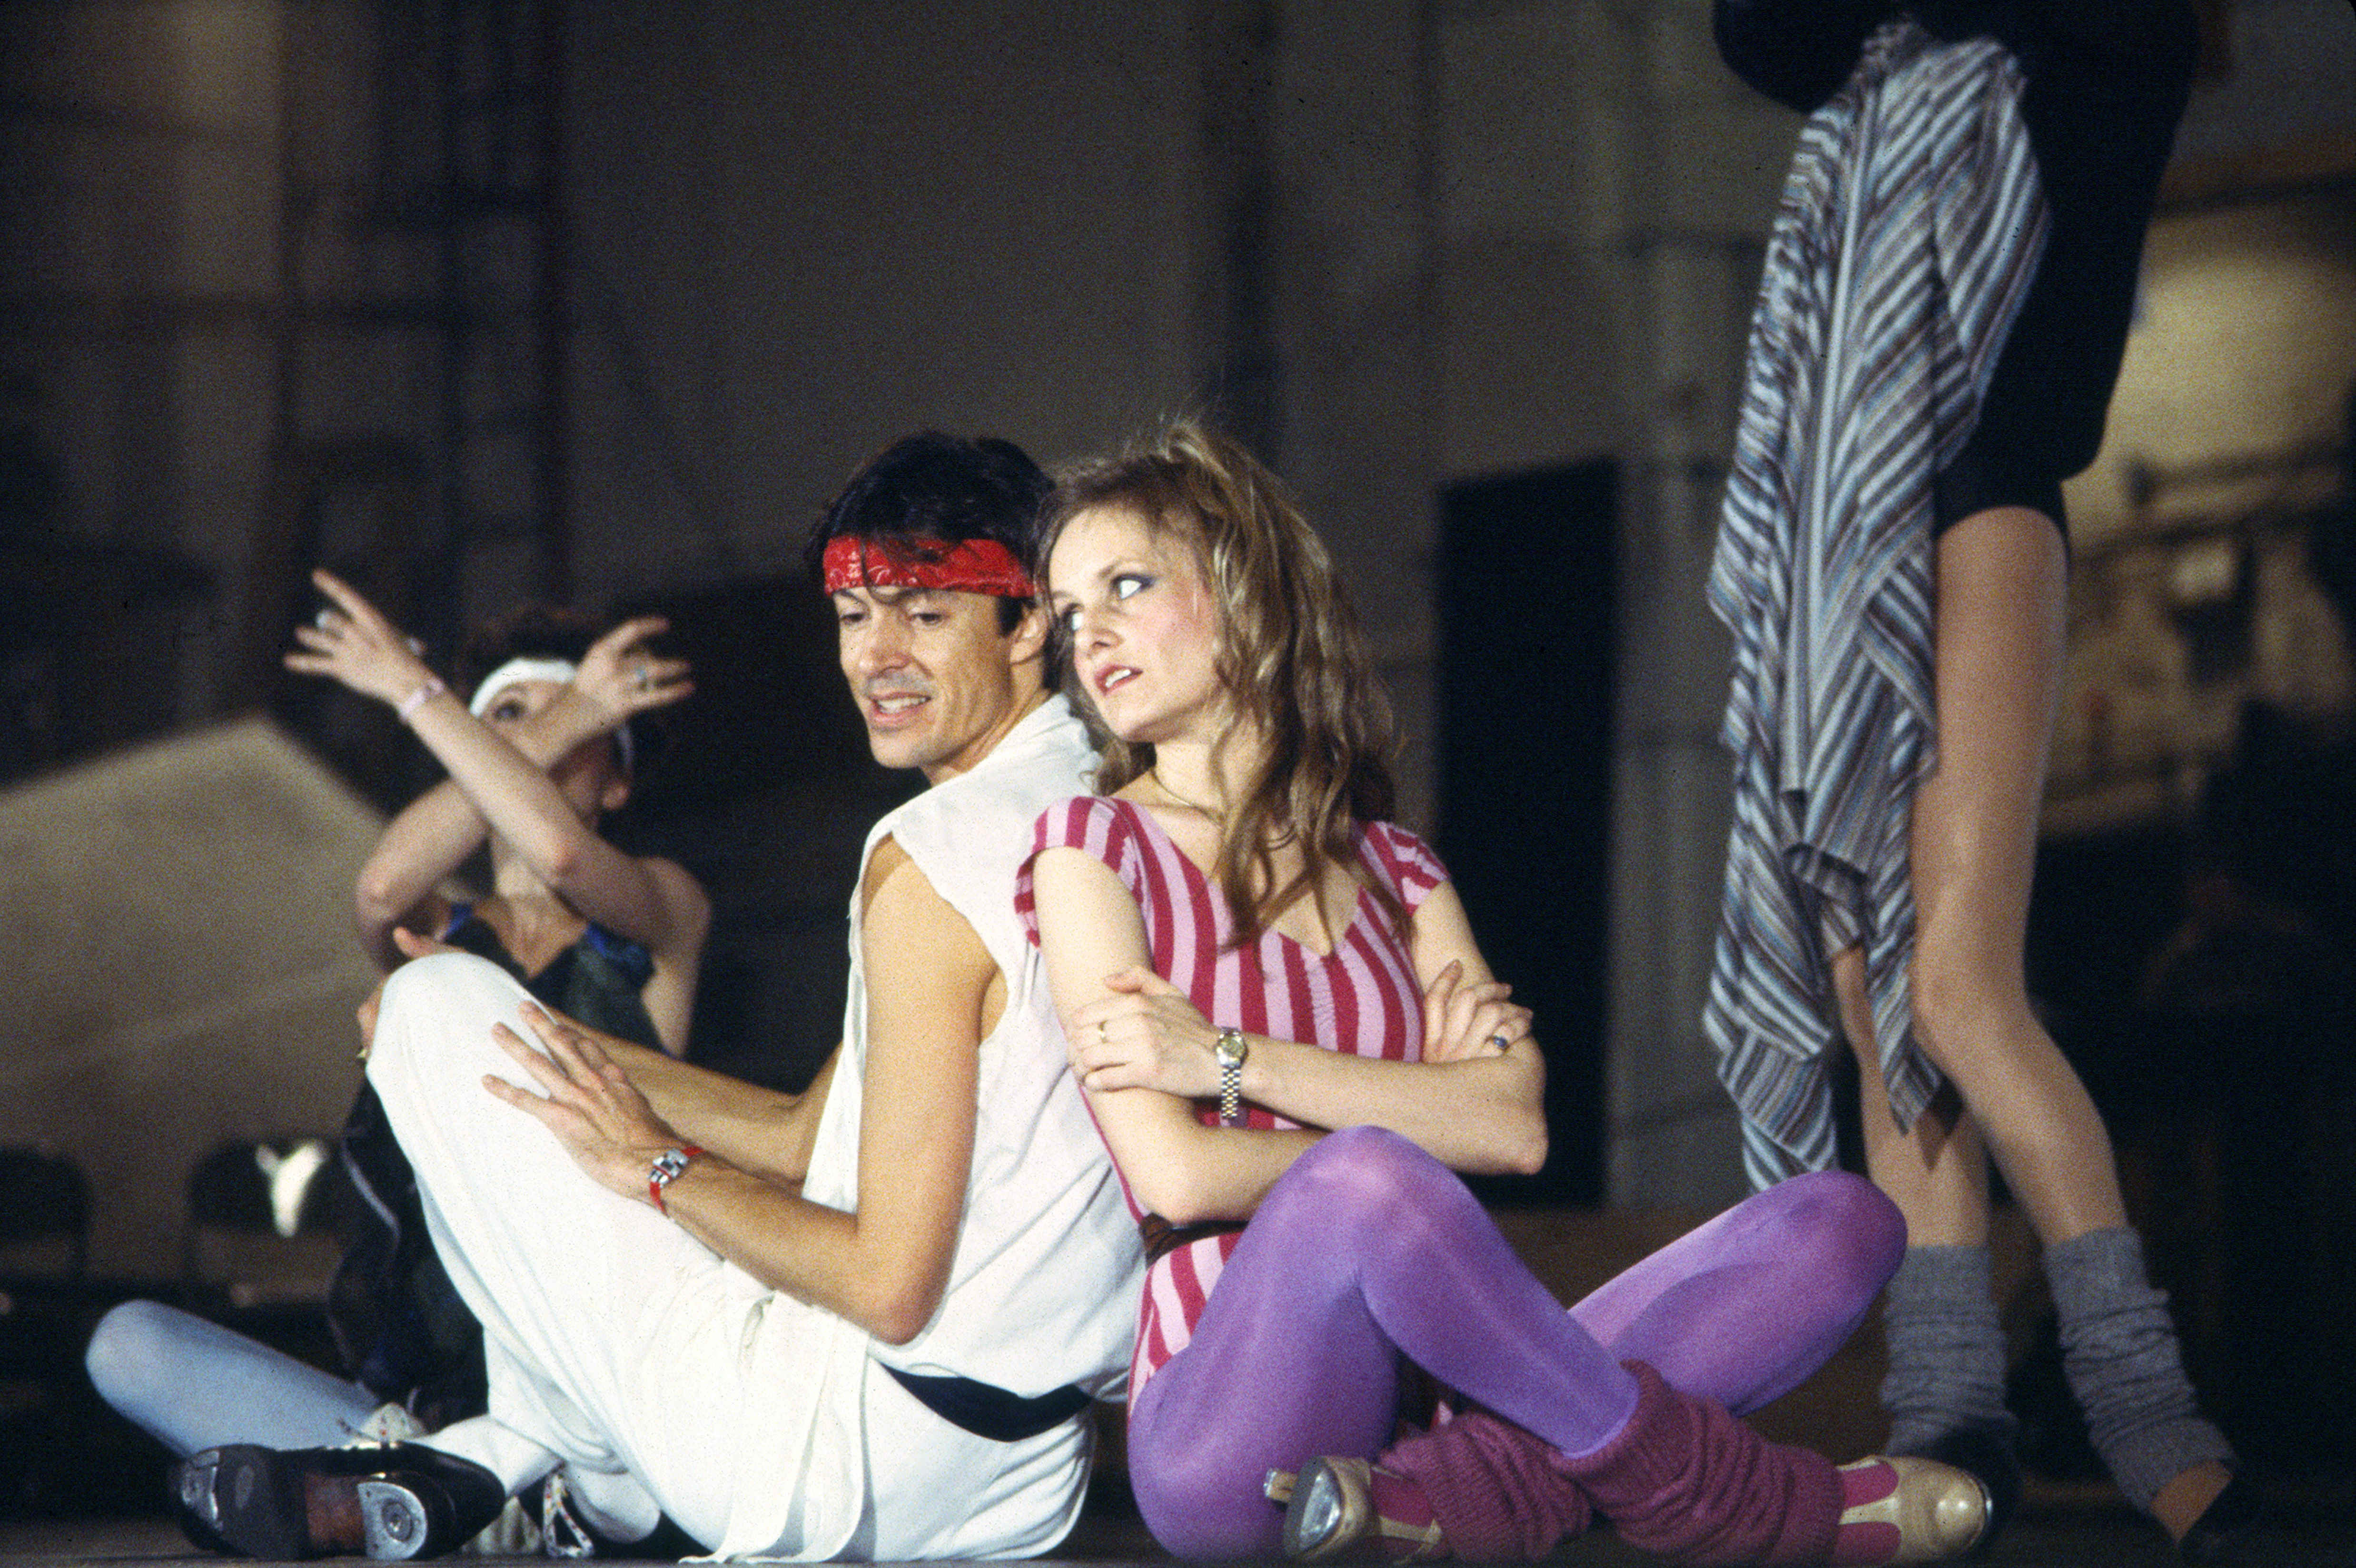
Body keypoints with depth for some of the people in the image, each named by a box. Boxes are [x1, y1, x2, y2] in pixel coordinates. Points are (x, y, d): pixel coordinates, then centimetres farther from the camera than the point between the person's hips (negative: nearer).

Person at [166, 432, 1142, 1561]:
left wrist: (656, 1164, -5)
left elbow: (889, 1282, -20)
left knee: (439, 1005, -1)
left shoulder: (933, 858, -18)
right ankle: (485, 1463, 22)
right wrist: (573, 1057, 13)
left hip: (857, 1465, -10)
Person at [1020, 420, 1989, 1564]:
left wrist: (1231, 1061, -7)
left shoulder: (1390, 870, 19)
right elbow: (1178, 1175, -9)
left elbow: (1516, 1125, 0)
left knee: (1842, 1222, -9)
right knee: (1359, 1182, -38)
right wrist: (1410, 1120, 3)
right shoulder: (1092, 847, 5)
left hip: (1416, 1386, 6)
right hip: (1223, 1419, -6)